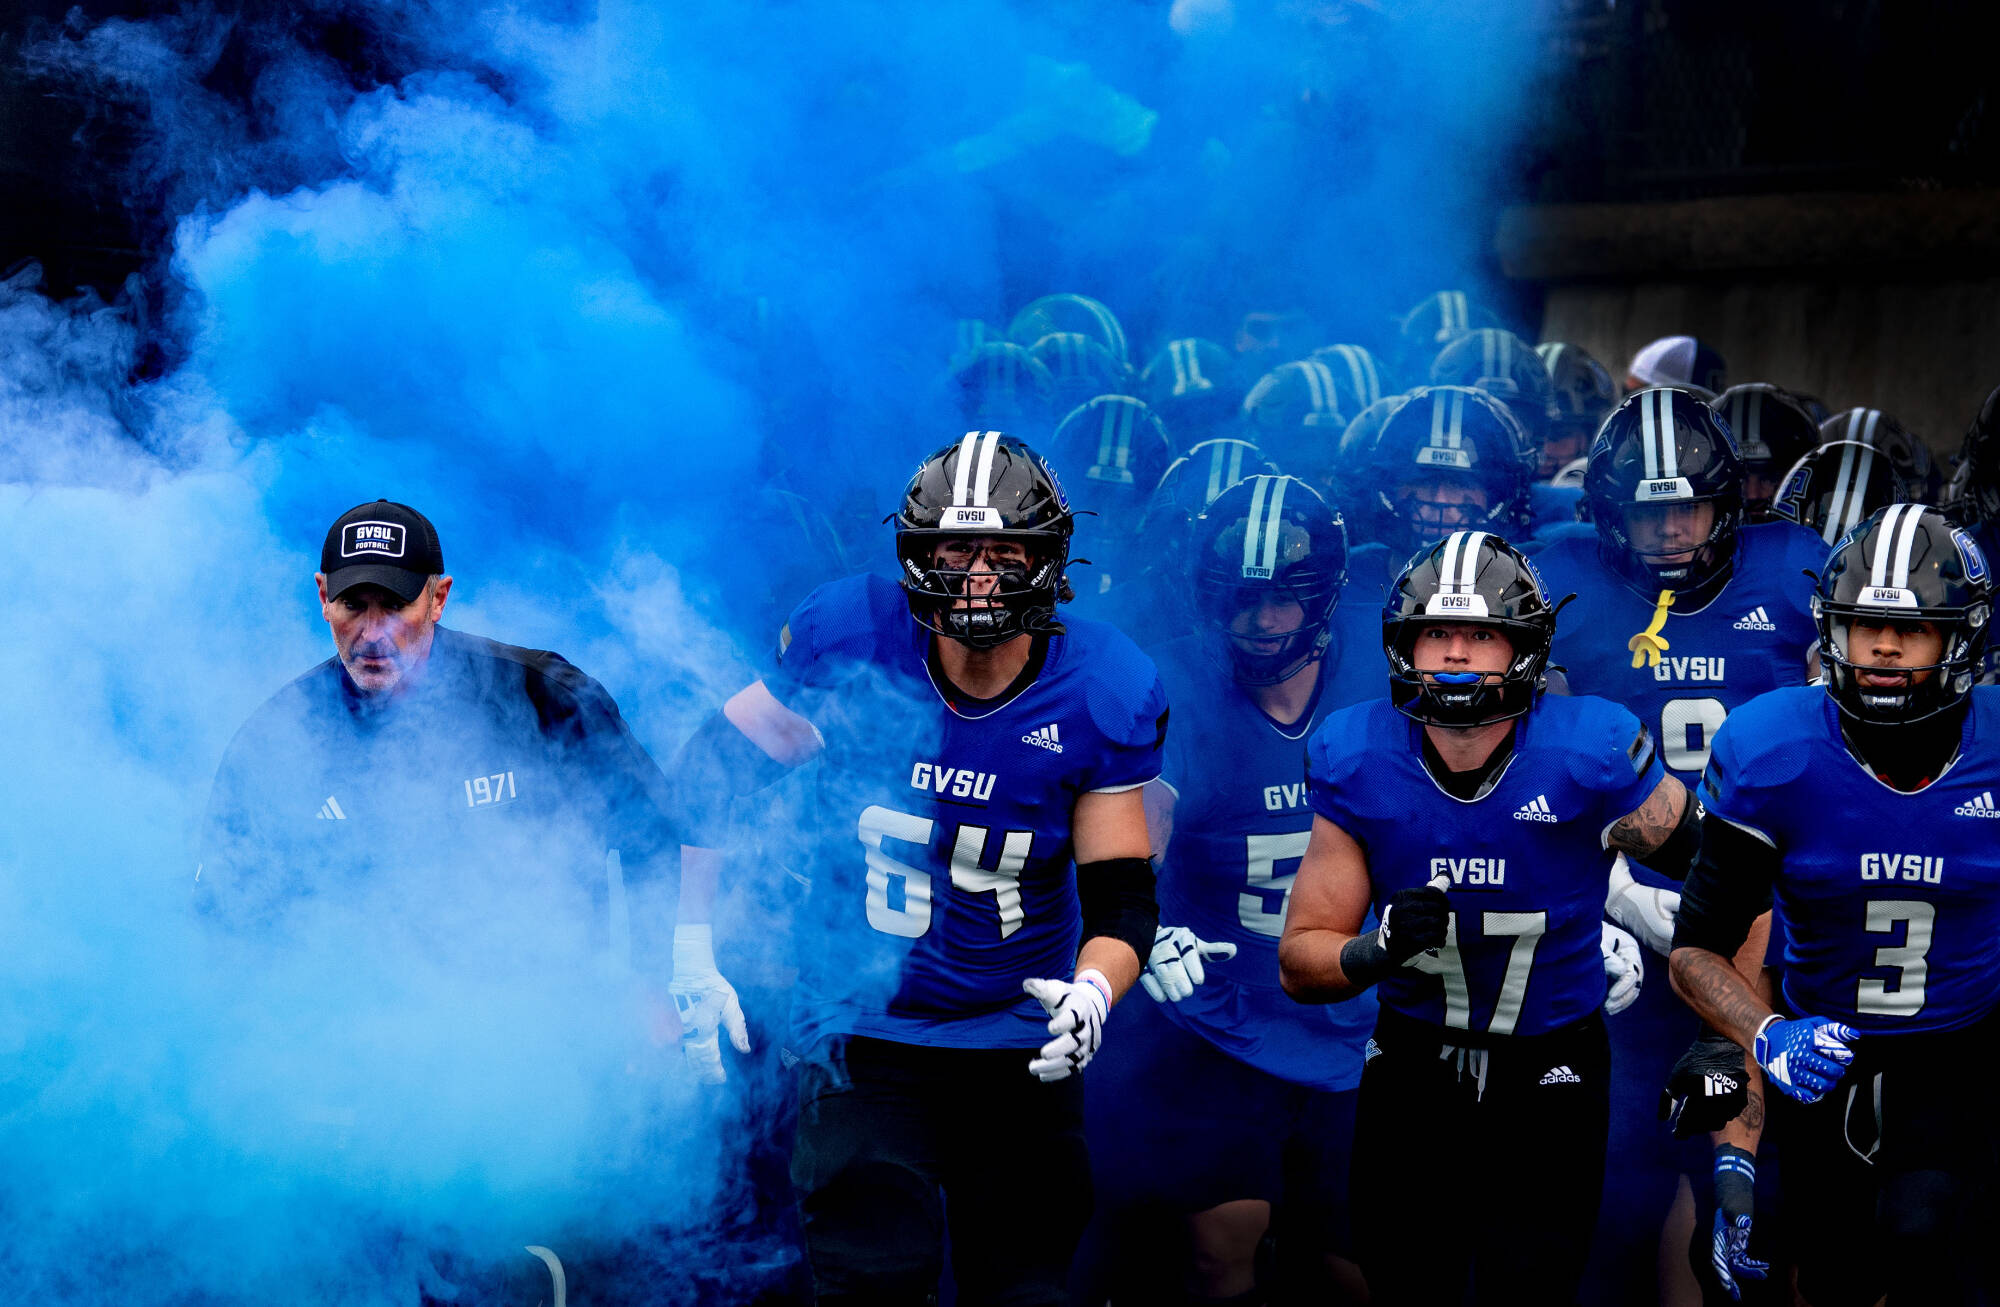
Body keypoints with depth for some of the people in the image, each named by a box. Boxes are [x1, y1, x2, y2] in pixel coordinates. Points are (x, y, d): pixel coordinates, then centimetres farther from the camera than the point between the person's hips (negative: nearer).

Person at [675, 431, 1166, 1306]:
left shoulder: (1102, 693, -11)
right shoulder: (848, 638, -14)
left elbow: (1120, 892, -7)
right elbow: (711, 767, -1)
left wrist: (1095, 989, -28)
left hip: (1018, 1043, 2)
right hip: (860, 1030, -2)